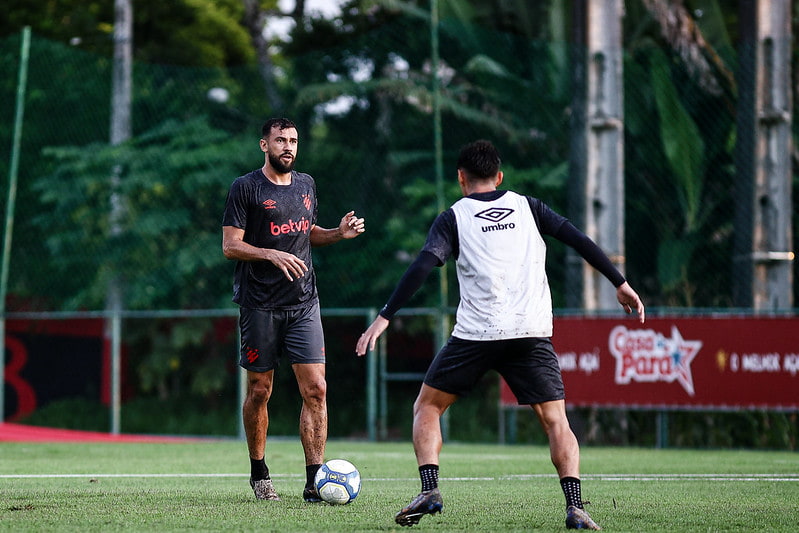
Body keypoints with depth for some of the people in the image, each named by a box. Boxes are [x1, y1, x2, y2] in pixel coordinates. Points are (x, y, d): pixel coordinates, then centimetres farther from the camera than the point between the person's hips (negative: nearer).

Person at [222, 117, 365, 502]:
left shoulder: (305, 184, 13)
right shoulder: (245, 188, -4)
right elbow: (230, 246, -7)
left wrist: (338, 233, 7)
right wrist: (271, 255, -22)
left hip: (303, 304, 4)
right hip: (259, 306, -4)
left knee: (315, 389, -7)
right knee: (259, 391, 4)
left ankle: (314, 481, -8)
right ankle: (259, 474, 22)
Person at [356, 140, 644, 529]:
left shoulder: (454, 217, 8)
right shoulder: (527, 207, 15)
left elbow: (422, 266, -5)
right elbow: (579, 240, 7)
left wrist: (384, 317, -8)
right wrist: (620, 284, 11)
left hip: (476, 334, -1)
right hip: (532, 333, 2)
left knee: (427, 407, 15)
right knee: (555, 421, 5)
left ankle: (429, 491, -3)